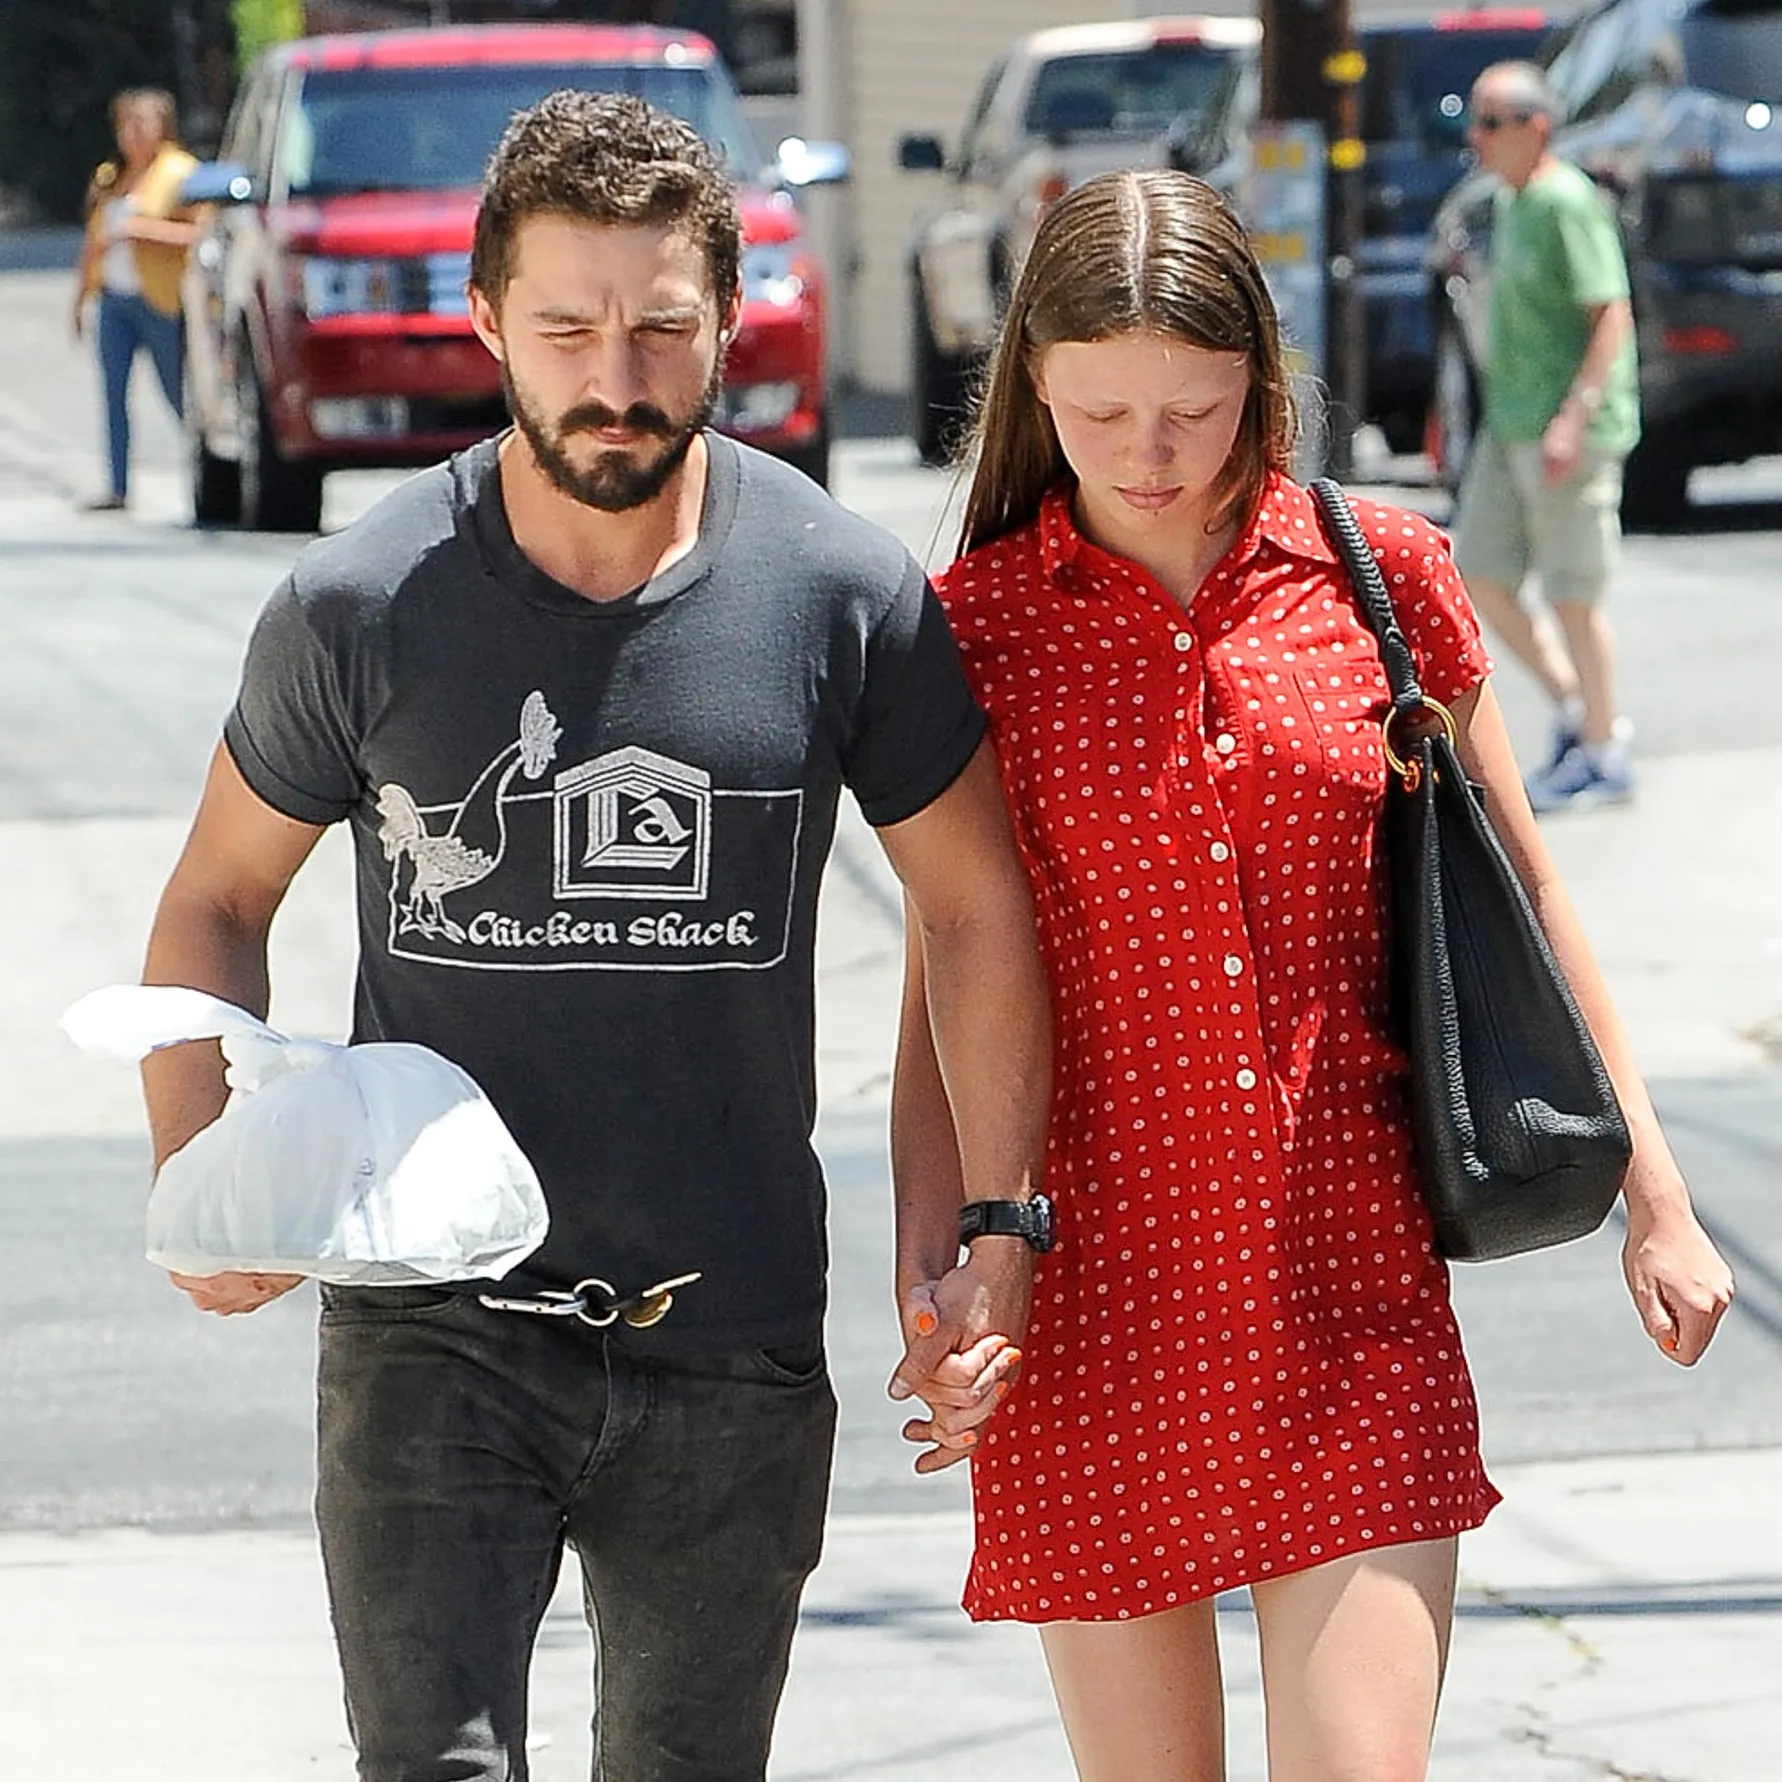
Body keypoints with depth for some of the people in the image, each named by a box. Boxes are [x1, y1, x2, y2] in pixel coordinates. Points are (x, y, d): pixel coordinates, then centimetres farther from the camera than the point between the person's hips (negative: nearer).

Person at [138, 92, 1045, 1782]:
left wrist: (1000, 1231, -2)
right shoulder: (359, 607, -4)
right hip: (430, 1329, -1)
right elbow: (216, 901, 8)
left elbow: (978, 914, 7)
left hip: (731, 1352, 1)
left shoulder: (848, 598, -4)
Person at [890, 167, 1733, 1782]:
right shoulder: (976, 628, -1)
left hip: (1352, 1292, 0)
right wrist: (932, 1292, -7)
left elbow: (1518, 892, 11)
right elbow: (945, 980, 2)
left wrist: (1654, 1197, 10)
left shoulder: (1377, 578, 2)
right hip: (1096, 1304, 0)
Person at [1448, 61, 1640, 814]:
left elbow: (1612, 315, -19)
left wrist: (1573, 418, -26)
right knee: (1478, 577, 8)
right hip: (1509, 430, 9)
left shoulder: (1568, 204, -15)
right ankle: (1576, 710, 20)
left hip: (1566, 433, -9)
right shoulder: (1511, 203, 13)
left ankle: (1603, 758, 10)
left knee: (1572, 595, -2)